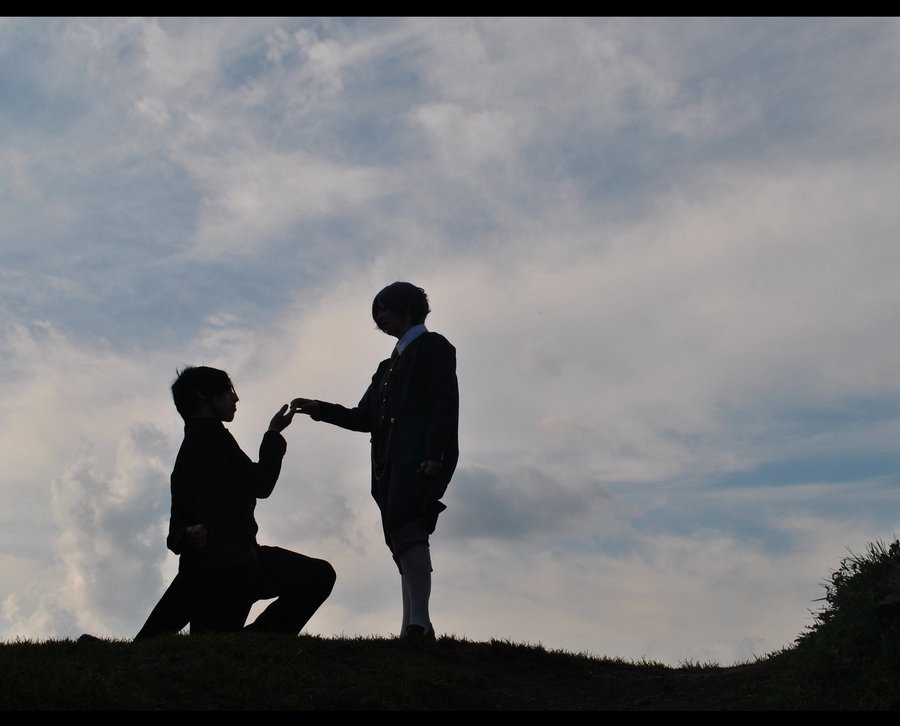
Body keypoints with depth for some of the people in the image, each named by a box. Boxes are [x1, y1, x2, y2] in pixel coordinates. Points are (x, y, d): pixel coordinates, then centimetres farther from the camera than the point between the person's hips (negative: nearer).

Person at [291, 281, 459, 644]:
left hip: (420, 456, -8)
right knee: (405, 541, -1)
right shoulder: (392, 364, 30)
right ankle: (411, 630, -5)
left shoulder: (432, 346, 7)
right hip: (393, 462, 8)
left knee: (405, 528, -23)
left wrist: (434, 454, -19)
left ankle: (419, 623, -32)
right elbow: (364, 418, 29)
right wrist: (318, 409, 19)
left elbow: (445, 405, -6)